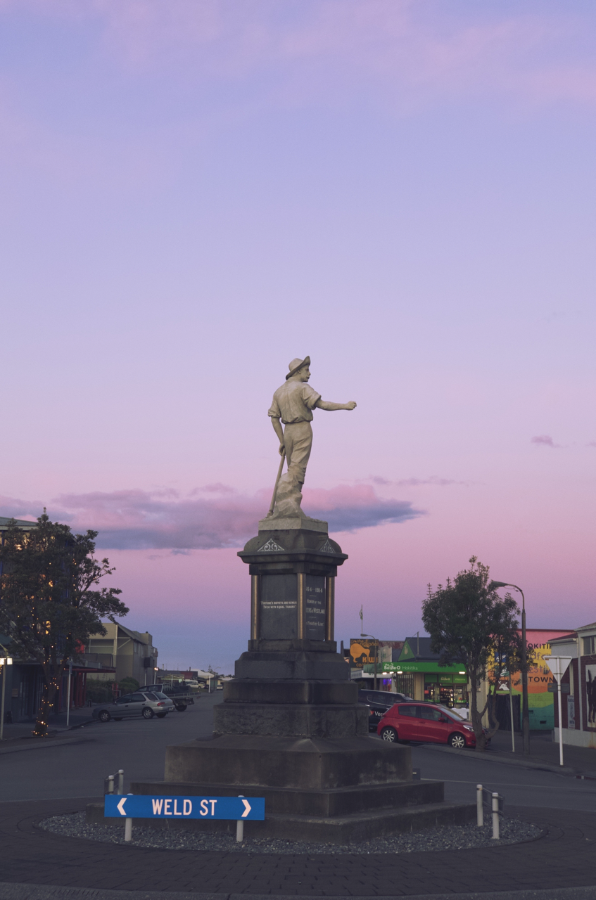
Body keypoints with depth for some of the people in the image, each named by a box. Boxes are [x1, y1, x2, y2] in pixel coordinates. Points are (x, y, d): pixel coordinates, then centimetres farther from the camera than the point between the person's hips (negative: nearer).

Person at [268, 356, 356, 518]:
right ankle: (286, 504, -21)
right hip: (302, 431, -7)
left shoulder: (279, 391, 14)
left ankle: (292, 507, 7)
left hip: (288, 432, 7)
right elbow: (321, 404, -18)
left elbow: (274, 418, 12)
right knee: (297, 469, -10)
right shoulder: (302, 387, -7)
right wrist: (344, 406, -13)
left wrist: (282, 442, 15)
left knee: (294, 470, 13)